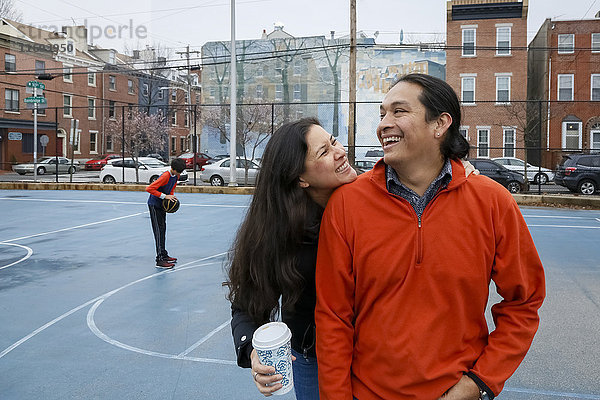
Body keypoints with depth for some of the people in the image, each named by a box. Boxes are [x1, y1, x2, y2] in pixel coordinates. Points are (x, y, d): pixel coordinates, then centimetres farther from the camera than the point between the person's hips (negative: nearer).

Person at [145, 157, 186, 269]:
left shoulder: (176, 176, 0)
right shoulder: (165, 176, -26)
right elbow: (149, 189, -30)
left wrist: (171, 197, -3)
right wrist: (164, 196, -29)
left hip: (162, 205, 9)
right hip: (154, 204, -9)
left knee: (163, 230, 14)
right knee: (159, 231, -12)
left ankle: (164, 255, 25)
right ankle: (160, 260, -13)